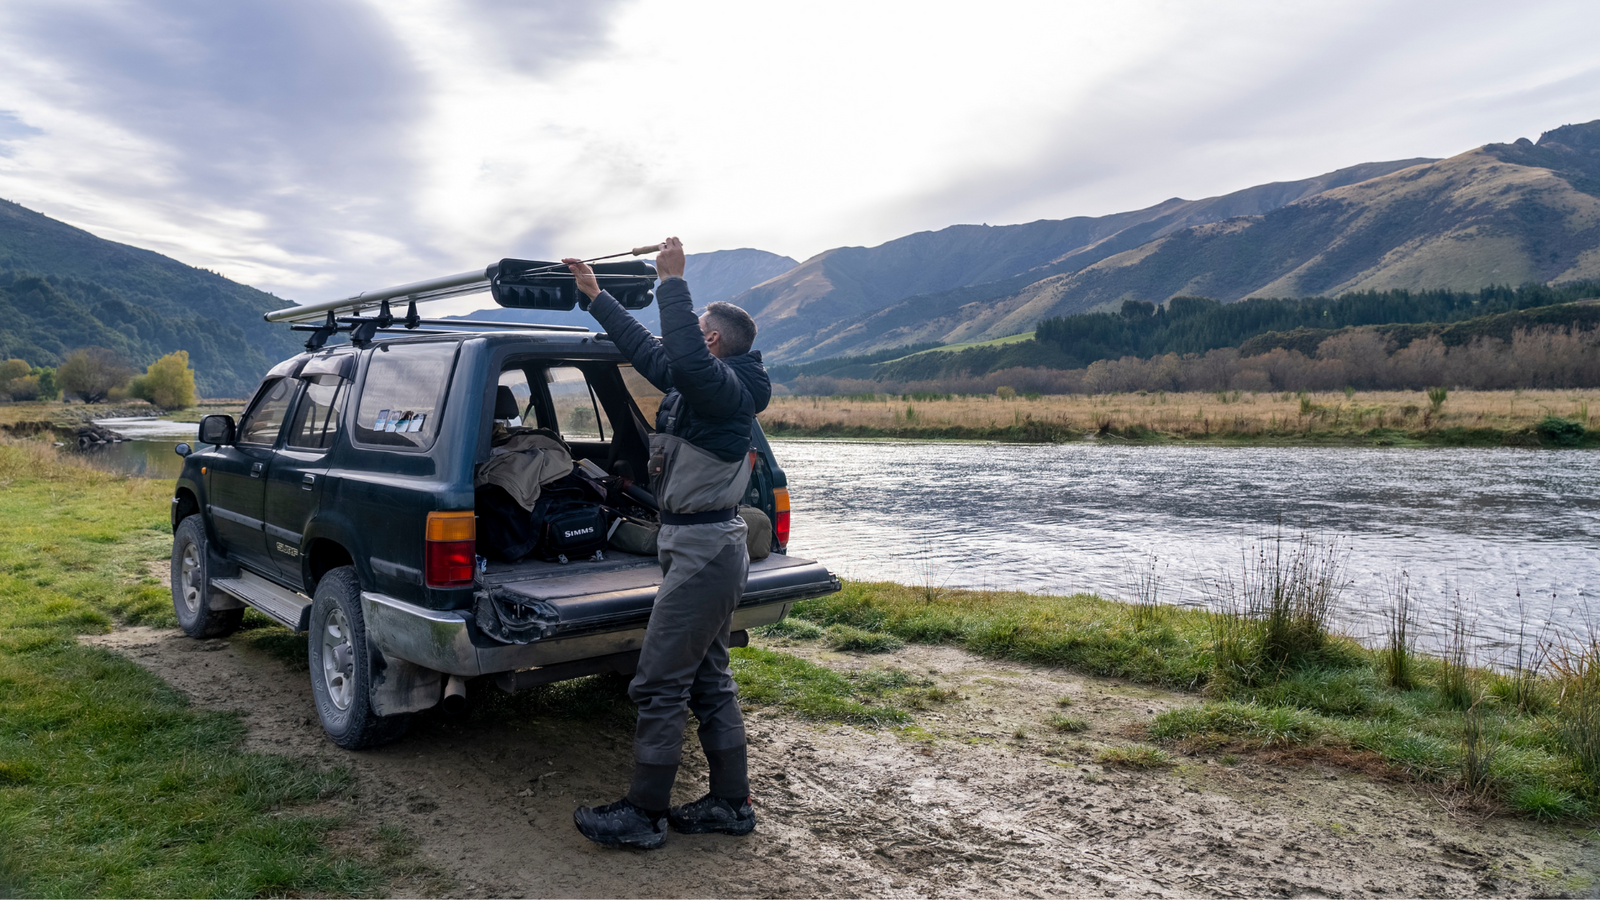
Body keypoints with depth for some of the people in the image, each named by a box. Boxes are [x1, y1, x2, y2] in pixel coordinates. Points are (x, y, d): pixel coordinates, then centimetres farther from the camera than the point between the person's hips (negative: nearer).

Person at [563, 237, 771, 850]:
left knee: (659, 684, -3)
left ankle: (644, 815, 9)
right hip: (706, 546, 10)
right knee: (709, 682, 15)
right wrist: (595, 293, 28)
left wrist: (671, 282, -28)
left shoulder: (727, 387, -15)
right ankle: (731, 805, 24)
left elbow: (685, 359, -37)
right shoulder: (701, 383, 13)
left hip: (705, 550, -10)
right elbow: (645, 348, 24)